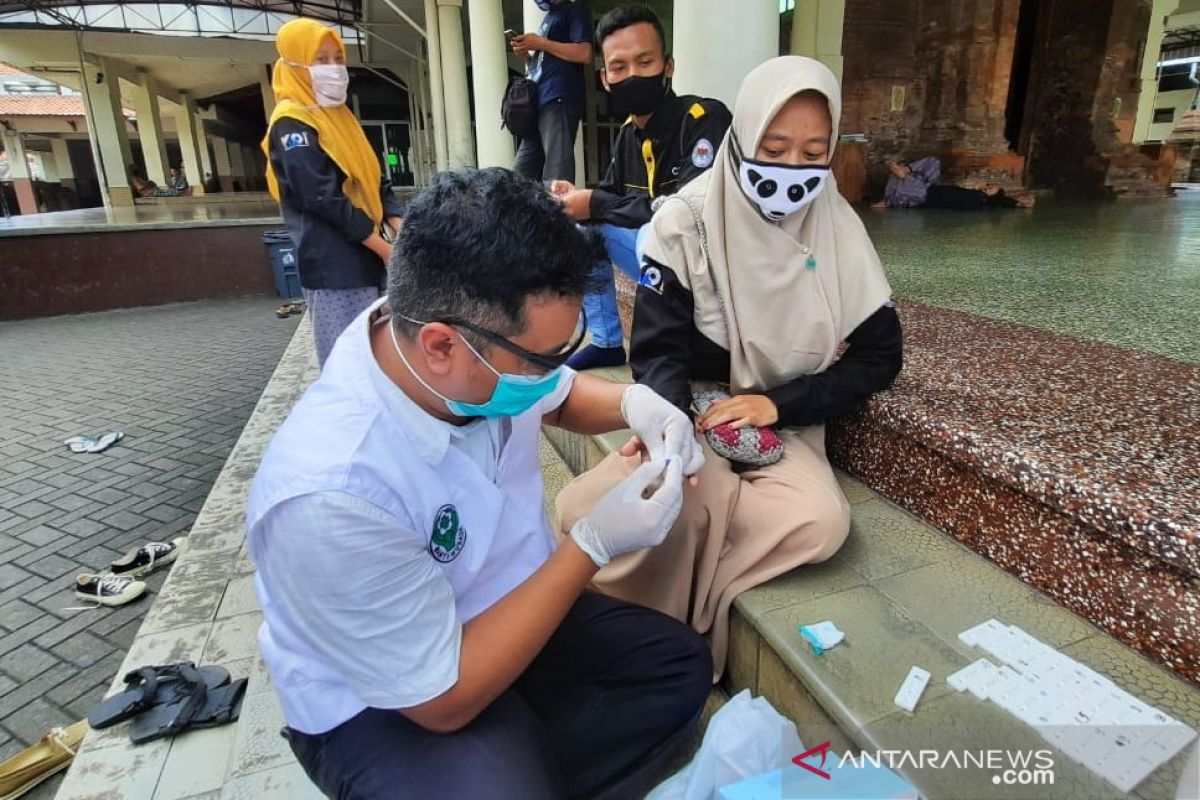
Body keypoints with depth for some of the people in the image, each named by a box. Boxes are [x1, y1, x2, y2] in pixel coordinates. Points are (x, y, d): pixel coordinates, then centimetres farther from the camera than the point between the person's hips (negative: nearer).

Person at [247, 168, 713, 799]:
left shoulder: (488, 347, -19)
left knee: (681, 666, 2)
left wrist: (633, 403, -17)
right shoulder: (330, 494, -38)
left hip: (507, 606, 6)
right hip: (381, 706, -5)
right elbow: (445, 698, -26)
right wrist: (595, 544, -29)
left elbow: (561, 398, 5)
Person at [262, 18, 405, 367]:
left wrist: (401, 229, -1)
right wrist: (386, 248, -16)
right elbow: (324, 198, -17)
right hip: (334, 265, -8)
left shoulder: (340, 116, 19)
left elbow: (375, 182, 16)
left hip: (366, 257, 8)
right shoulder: (292, 123, -7)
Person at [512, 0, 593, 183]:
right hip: (539, 101, 9)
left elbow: (584, 54, -12)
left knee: (557, 176, -15)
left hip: (559, 100, -9)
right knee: (522, 173, 6)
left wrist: (541, 43, -7)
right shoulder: (550, 16, 27)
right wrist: (526, 55, 9)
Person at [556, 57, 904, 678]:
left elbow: (879, 357, 1)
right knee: (586, 507, -31)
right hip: (692, 418, -1)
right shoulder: (688, 221, -7)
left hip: (786, 425, 2)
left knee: (821, 523, -32)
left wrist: (779, 404, -13)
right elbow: (658, 349, -9)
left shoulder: (839, 229, 0)